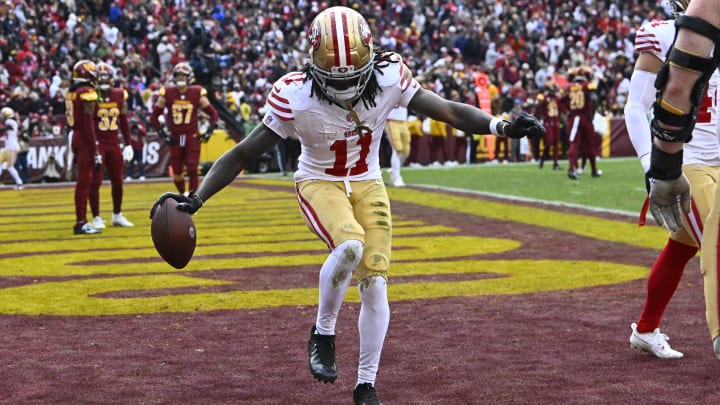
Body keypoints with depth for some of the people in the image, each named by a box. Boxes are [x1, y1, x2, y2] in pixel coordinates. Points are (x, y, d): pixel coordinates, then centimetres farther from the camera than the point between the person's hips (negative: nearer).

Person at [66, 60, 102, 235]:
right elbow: (88, 124, -19)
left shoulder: (71, 93, 11)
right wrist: (96, 152, -17)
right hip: (86, 141, -9)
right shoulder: (88, 93, -15)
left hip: (75, 138, 9)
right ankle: (81, 223, -3)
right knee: (84, 181, -5)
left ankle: (82, 221, 19)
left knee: (84, 180, 15)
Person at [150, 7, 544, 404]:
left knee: (375, 284, -5)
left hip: (368, 185, 3)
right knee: (350, 245, -33)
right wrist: (195, 199, -25)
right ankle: (323, 334, -7)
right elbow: (243, 153, -18)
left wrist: (501, 126, -30)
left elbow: (448, 110, -14)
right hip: (319, 184, -3)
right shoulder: (296, 96, -24)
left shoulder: (389, 77, -19)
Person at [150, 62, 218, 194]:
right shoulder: (167, 93, -3)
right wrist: (163, 135, -2)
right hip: (175, 139, 1)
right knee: (177, 174, 8)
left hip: (192, 138, -1)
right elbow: (154, 117, 5)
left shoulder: (197, 93, -3)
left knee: (192, 171, -10)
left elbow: (213, 114, 6)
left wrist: (209, 132, -4)